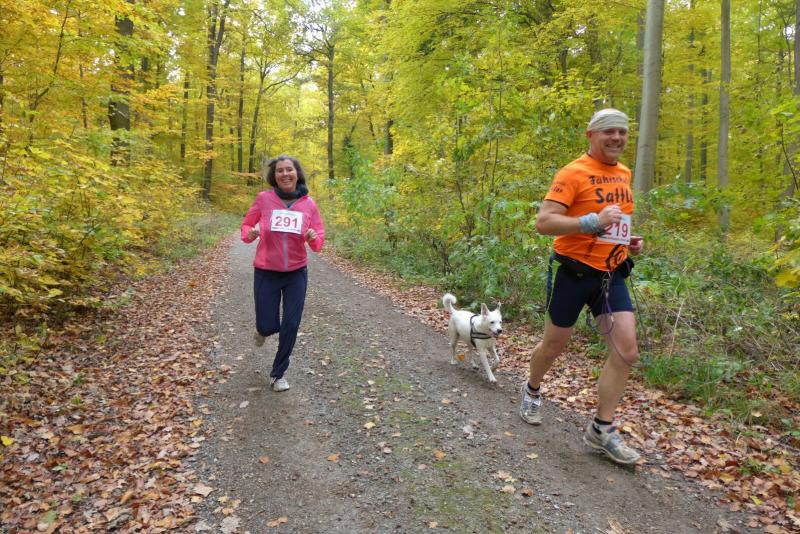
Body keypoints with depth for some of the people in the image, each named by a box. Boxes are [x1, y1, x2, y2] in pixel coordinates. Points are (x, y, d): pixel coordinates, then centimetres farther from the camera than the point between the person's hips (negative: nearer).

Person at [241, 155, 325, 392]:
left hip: (297, 274, 1)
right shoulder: (263, 199, -7)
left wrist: (314, 238, -21)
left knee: (290, 326, 1)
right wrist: (249, 234, -17)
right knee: (268, 325, 2)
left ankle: (278, 374, 22)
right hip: (266, 273, -1)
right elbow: (246, 225, 5)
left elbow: (319, 240, 2)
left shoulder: (308, 203, -3)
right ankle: (262, 329, 43)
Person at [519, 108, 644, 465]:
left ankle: (602, 429, 10)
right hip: (573, 272, -6)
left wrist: (631, 240, 10)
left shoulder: (624, 174, 12)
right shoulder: (573, 173, -13)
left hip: (611, 273, 6)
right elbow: (543, 223, -22)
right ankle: (532, 391, 41)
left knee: (626, 351, -4)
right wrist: (593, 222, -31)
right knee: (554, 345, 10)